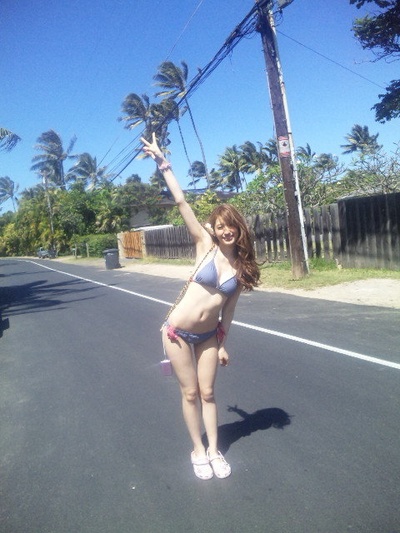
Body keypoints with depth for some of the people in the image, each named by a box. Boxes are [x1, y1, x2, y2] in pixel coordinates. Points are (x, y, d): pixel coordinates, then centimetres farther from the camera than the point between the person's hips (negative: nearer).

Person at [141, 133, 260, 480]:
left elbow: (229, 308, 6)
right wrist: (163, 162, -16)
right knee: (190, 393, 10)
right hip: (178, 332, -2)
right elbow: (181, 202, -15)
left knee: (207, 392, 12)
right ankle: (198, 450, 29)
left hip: (209, 335, 3)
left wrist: (223, 343, 9)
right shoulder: (205, 245, -11)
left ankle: (214, 449, 31)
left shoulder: (241, 266, -2)